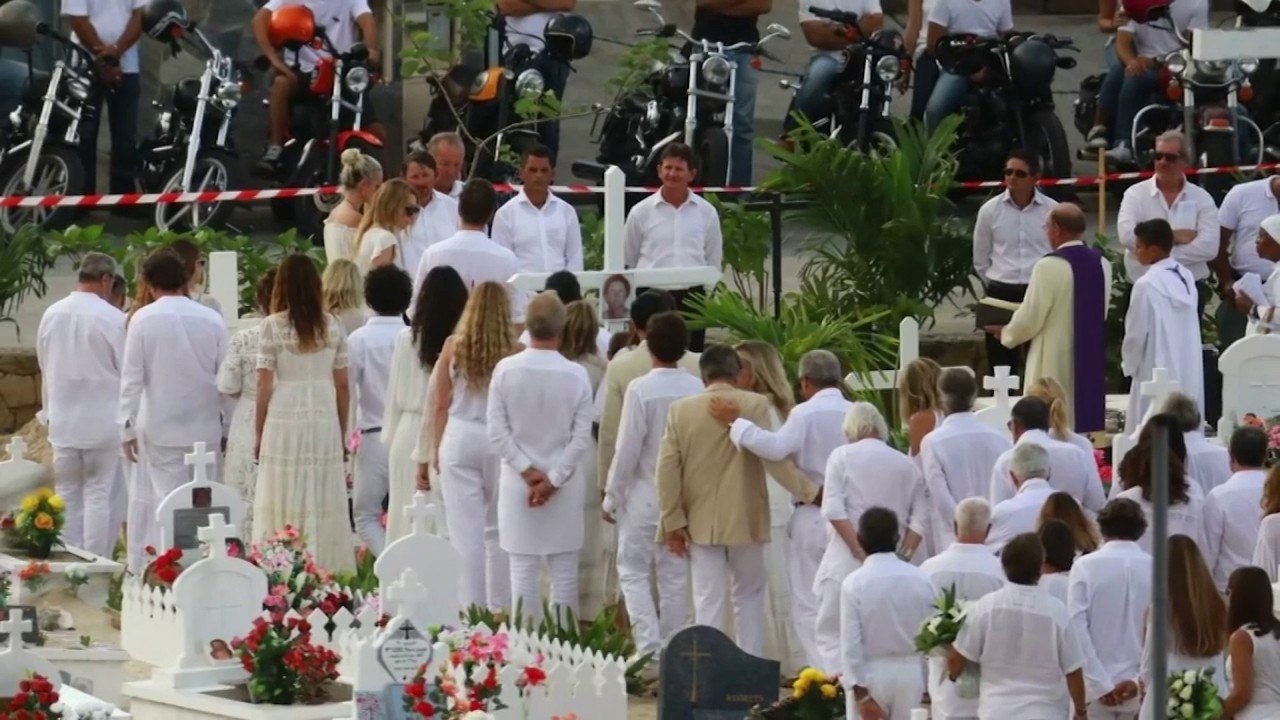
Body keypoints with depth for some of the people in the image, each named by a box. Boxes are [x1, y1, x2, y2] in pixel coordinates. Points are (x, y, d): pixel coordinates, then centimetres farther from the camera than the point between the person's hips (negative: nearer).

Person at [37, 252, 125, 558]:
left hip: (63, 421, 5)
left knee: (67, 495, 11)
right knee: (100, 496, 0)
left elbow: (45, 369, 11)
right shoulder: (113, 319, -14)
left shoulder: (51, 315, 1)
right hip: (103, 421, -5)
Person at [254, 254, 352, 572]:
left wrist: (259, 433, 6)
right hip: (324, 419, 2)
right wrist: (342, 432, 16)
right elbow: (342, 385, 6)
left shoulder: (272, 326, -4)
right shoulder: (332, 326, 3)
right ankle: (325, 569, 5)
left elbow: (264, 385, -4)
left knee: (284, 507, 1)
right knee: (324, 504, 5)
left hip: (284, 419, -2)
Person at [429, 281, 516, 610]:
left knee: (467, 531, 2)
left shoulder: (454, 346, -4)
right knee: (499, 531, 11)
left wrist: (437, 448, 13)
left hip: (459, 438, 0)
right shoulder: (514, 351, -7)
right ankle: (500, 609, 15)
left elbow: (440, 404, 2)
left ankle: (470, 608, -1)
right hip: (500, 442, 0)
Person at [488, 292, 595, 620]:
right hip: (565, 485, 0)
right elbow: (582, 438, -8)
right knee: (564, 570, 7)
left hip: (517, 482, 0)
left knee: (523, 568, 5)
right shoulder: (576, 375, -8)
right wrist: (554, 479, -5)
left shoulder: (506, 369, -8)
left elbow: (497, 430, -8)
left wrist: (528, 471, -5)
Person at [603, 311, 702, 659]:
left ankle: (649, 647, -8)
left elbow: (627, 448, -13)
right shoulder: (697, 390, -6)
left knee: (633, 571, 6)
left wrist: (611, 497, -2)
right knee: (675, 576, 13)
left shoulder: (641, 389, -16)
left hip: (645, 496, -4)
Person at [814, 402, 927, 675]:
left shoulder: (842, 456, 1)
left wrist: (860, 551, -10)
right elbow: (920, 519, 3)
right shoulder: (906, 465, 10)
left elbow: (834, 510, -9)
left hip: (847, 561, -4)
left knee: (831, 633, -1)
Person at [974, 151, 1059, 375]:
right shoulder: (990, 210, 1)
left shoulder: (1052, 210, -2)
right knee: (1001, 367, 3)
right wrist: (998, 287, 9)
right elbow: (980, 260, 11)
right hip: (1001, 296, 1)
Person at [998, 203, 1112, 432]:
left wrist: (1005, 332, 6)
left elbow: (1030, 320, -14)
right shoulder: (1102, 264, 3)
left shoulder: (1049, 266, -17)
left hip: (1055, 364, -7)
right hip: (1091, 361, 7)